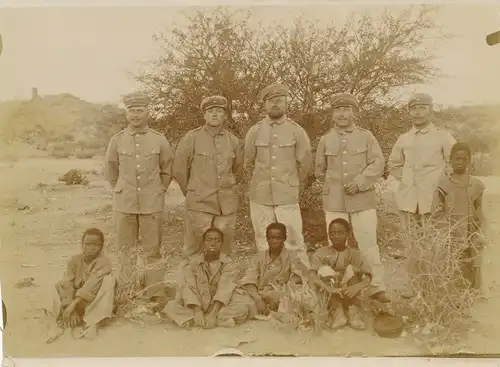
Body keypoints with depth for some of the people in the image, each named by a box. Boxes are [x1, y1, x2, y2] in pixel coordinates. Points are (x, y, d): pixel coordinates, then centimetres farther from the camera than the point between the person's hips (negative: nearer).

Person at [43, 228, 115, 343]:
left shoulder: (103, 262, -19)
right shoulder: (74, 260, -7)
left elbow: (90, 287, -29)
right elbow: (67, 285, -16)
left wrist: (73, 305, -35)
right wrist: (71, 310, -27)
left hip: (96, 303, -4)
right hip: (76, 302, 4)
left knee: (108, 279, -28)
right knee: (59, 286, -12)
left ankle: (94, 323, -34)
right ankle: (55, 324, -25)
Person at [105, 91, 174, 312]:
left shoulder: (159, 141, -1)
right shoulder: (117, 140, 2)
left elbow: (167, 170, 12)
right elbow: (111, 171, 15)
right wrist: (121, 192, 14)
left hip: (152, 205, -1)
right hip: (124, 205, 1)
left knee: (152, 251, 4)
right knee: (125, 252, 8)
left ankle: (156, 296, 14)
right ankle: (125, 296, 19)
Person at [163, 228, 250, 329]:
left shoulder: (228, 264, -6)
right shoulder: (192, 262, -3)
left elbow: (225, 289, -18)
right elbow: (189, 289, -14)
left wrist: (213, 313, -33)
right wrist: (197, 311, -29)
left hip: (220, 306, -1)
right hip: (196, 306, 1)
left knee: (242, 308, -30)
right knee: (170, 307, -24)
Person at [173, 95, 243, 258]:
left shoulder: (233, 141, 7)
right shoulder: (191, 138, -2)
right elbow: (179, 170, 5)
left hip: (227, 206, 3)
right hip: (199, 204, -3)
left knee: (224, 250, 8)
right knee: (194, 251, -1)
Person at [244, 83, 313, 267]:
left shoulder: (297, 131, 0)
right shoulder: (254, 131, 4)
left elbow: (305, 164, 7)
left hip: (288, 197, -2)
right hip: (260, 197, 2)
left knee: (294, 243, -1)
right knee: (264, 246, 9)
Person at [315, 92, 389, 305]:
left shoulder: (366, 136, 3)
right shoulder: (325, 140, 7)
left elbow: (378, 163, -4)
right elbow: (320, 171, 17)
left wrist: (359, 182, -14)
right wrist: (334, 186, 12)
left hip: (363, 200, -2)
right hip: (334, 202, 2)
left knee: (368, 245, -1)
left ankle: (377, 288, 12)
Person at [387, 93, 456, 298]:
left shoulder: (443, 137, -1)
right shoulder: (403, 139, 9)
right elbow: (393, 165, 22)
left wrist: (439, 183, -3)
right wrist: (406, 180, 11)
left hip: (433, 200, -4)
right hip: (407, 200, 4)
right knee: (411, 244, 10)